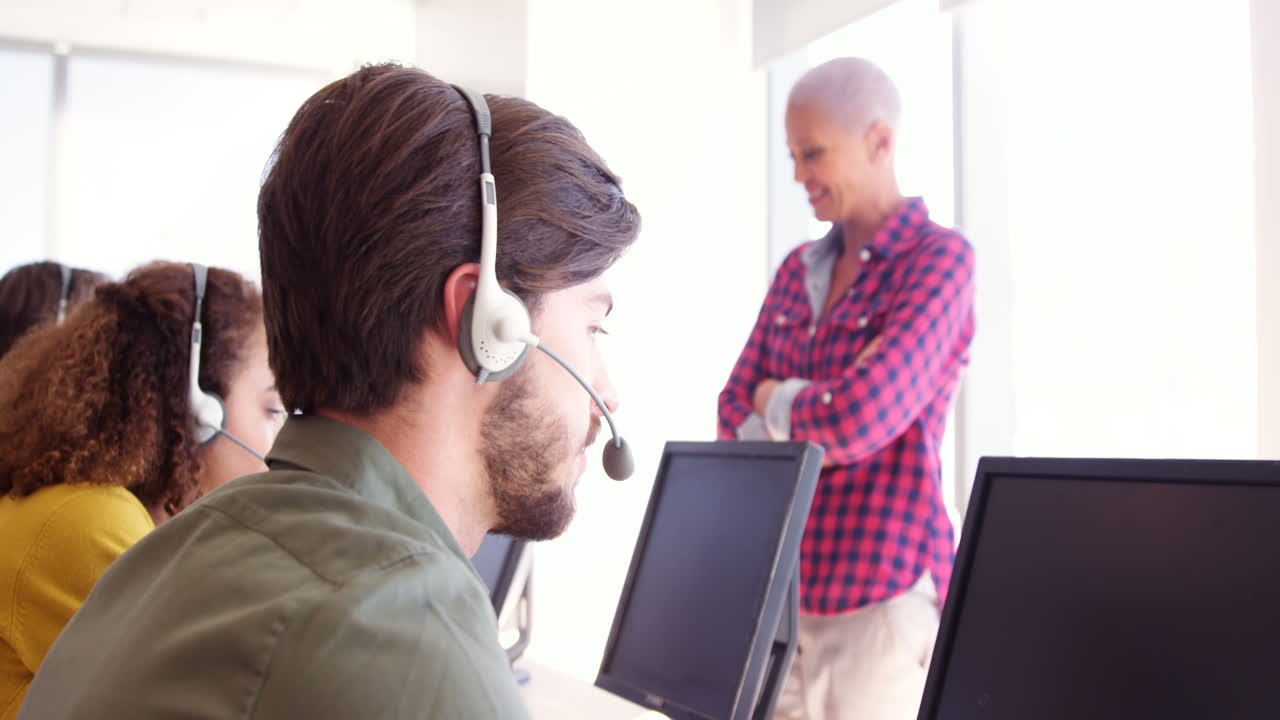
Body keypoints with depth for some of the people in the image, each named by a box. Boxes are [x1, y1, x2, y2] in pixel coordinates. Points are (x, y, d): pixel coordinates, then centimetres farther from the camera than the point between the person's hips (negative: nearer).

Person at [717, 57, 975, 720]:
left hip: (883, 588, -6)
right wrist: (817, 418, -11)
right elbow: (735, 415, 8)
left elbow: (862, 415, -20)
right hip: (782, 585, 6)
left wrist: (778, 403, -2)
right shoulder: (798, 270, 13)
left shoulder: (939, 260, -8)